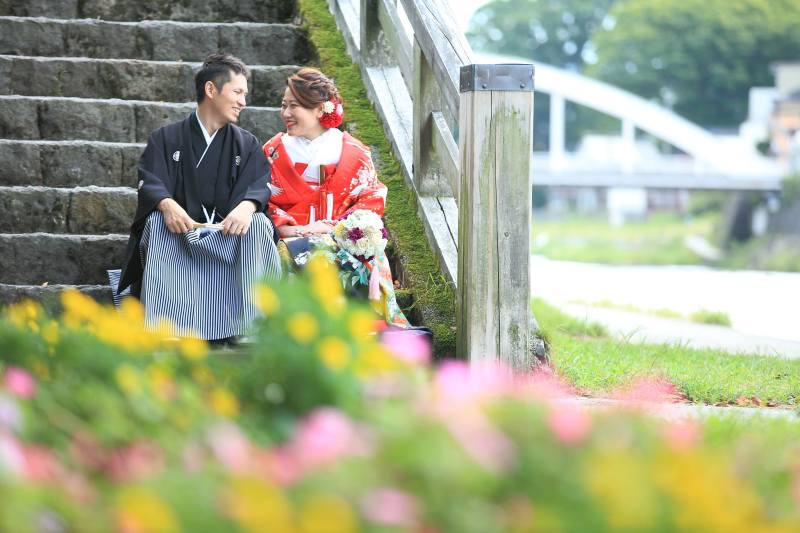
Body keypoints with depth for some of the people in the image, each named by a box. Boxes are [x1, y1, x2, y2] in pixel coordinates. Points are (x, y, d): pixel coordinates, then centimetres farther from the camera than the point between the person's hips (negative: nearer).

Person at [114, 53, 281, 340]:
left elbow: (260, 186, 0)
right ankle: (160, 328, -40)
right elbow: (149, 182, -3)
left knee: (259, 224, -30)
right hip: (179, 231, -1)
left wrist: (247, 206, -26)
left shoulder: (248, 145, 17)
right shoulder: (166, 139, 12)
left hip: (229, 233, 1)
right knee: (158, 222, -34)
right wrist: (167, 204, -28)